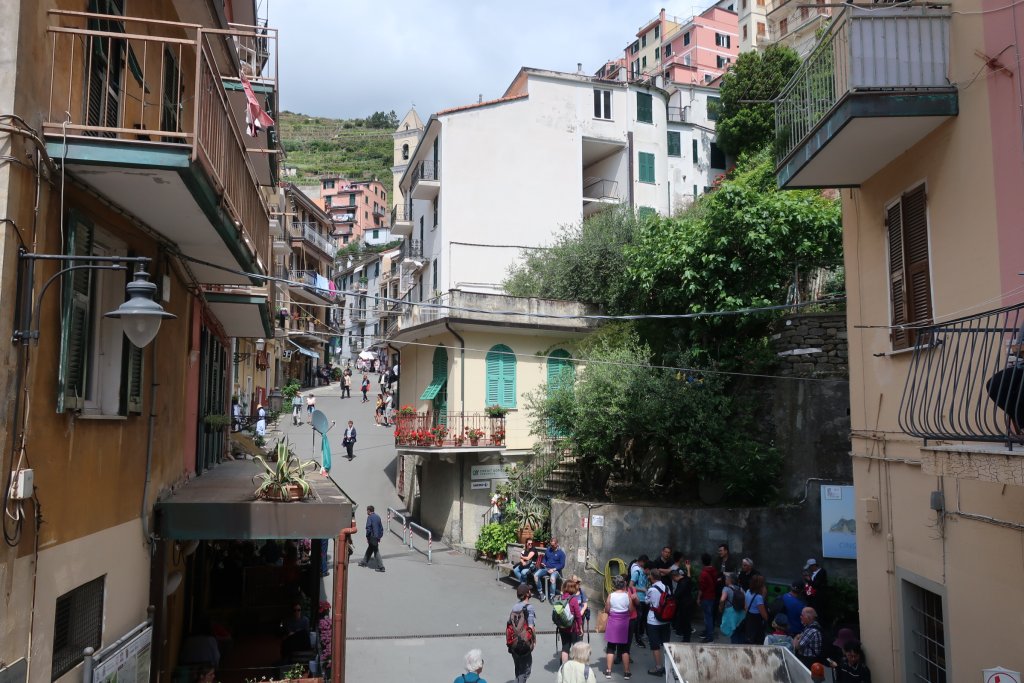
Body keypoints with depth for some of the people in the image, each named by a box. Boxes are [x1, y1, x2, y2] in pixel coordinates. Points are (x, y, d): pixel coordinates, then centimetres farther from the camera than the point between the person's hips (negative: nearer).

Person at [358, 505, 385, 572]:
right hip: (377, 537, 8)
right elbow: (381, 528, 15)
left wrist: (367, 537, -9)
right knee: (369, 550, 21)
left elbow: (368, 528, -17)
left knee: (376, 552, -7)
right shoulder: (378, 516, 13)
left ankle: (381, 567, -8)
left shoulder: (370, 517, -10)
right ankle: (364, 562, 34)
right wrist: (379, 537, 18)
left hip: (372, 537, -8)